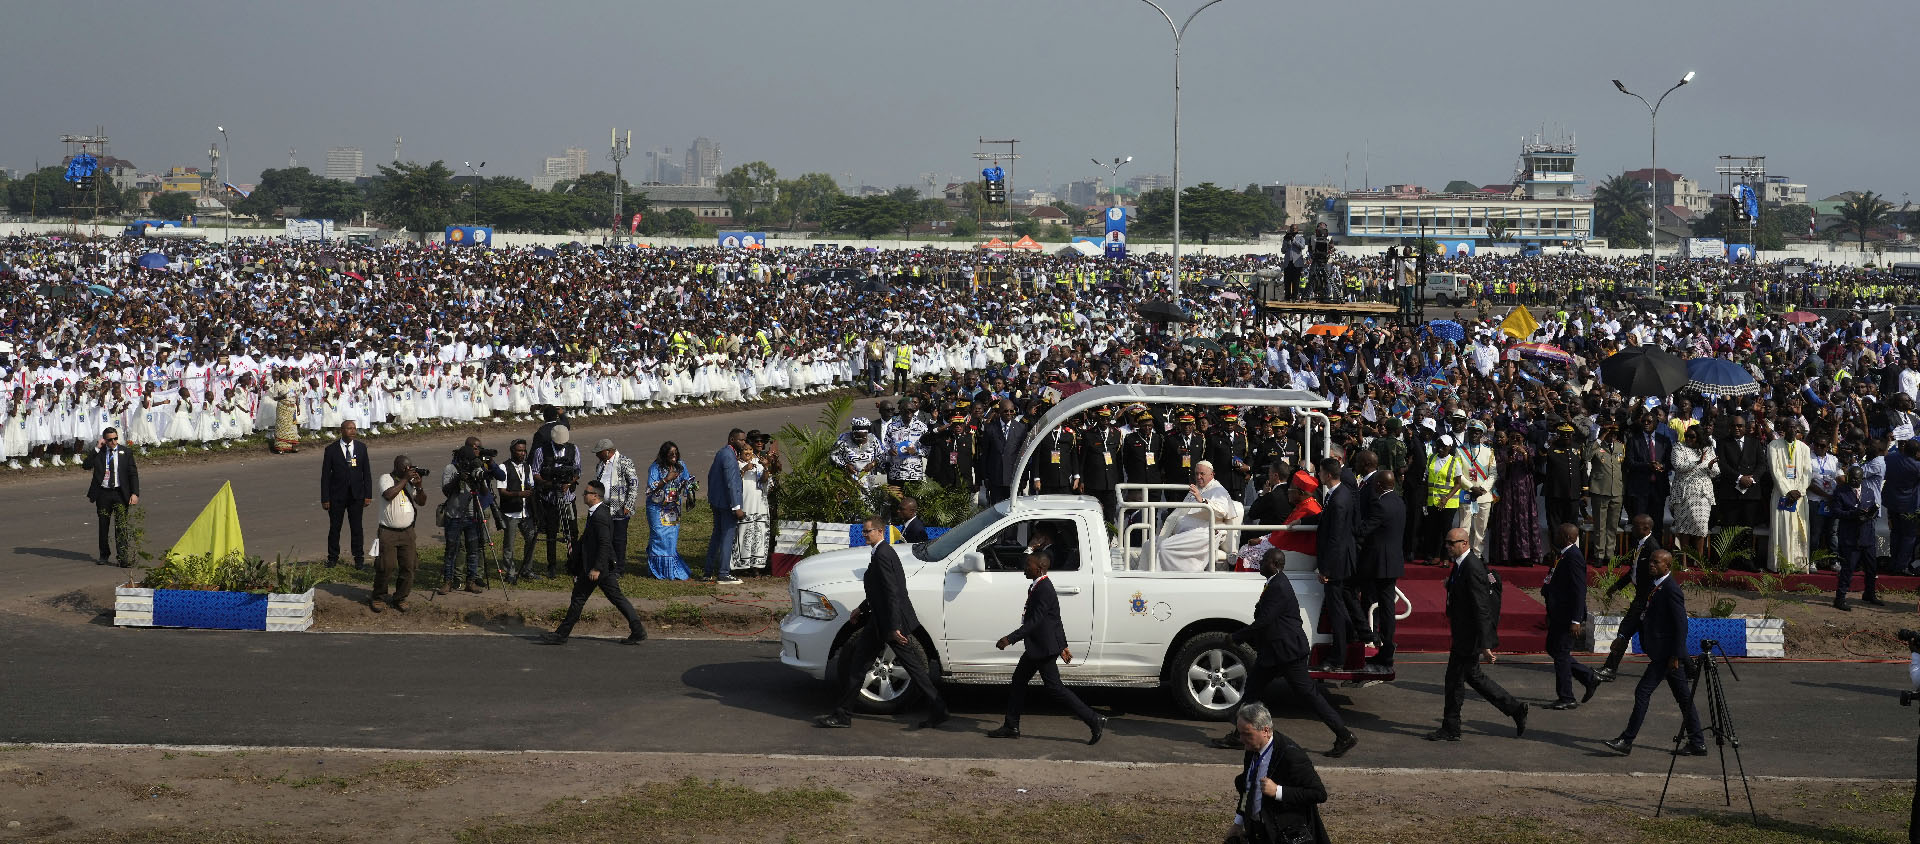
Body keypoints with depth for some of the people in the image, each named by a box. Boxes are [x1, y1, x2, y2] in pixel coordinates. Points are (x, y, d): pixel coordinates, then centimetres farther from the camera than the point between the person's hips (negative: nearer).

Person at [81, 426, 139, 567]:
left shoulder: (125, 452, 3)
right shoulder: (99, 453, 4)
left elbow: (133, 474, 3)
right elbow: (86, 464, -10)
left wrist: (134, 493, -7)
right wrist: (97, 448, -13)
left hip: (120, 493, -2)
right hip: (103, 493, 2)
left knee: (121, 526, -9)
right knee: (103, 525, 10)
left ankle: (124, 557, -10)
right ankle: (104, 555, 22)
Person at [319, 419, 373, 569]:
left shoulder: (361, 447, 3)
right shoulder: (331, 450, -5)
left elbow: (367, 473, 5)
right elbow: (325, 475, -3)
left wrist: (368, 495, -1)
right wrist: (325, 499, -7)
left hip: (356, 495, 1)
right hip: (337, 496, -1)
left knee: (357, 528, 5)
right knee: (334, 528, 7)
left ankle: (359, 559, 15)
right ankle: (333, 558, 21)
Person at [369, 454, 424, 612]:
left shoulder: (411, 481, 10)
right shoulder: (386, 478, -4)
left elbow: (422, 502, 6)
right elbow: (388, 495, -24)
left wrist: (418, 486, -11)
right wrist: (405, 479, -20)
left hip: (407, 532, 5)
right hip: (388, 532, -5)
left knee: (408, 567, 0)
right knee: (386, 567, -6)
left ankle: (400, 598, 15)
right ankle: (377, 597, 13)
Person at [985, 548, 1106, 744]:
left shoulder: (1043, 589, -20)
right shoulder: (1039, 587, 12)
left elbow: (1035, 621, -26)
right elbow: (1055, 620, 19)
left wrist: (1010, 639, -28)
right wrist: (1062, 645, 24)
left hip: (1043, 648, -11)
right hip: (1037, 648, 11)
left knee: (1055, 687, -8)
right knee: (1018, 680, 15)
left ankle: (1094, 721, -7)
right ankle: (1011, 727, 21)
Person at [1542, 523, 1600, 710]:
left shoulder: (1574, 557, -20)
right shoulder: (1561, 555, 11)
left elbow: (1579, 591, -22)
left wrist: (1576, 621, -24)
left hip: (1568, 616, -10)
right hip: (1558, 615, 10)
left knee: (1561, 654, -3)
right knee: (1553, 649, 17)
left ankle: (1567, 699, 6)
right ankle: (1589, 678, 26)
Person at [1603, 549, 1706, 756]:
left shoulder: (1671, 589, -16)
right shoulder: (1657, 586, 13)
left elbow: (1681, 625, -19)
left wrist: (1675, 656, -19)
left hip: (1666, 653, -10)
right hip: (1665, 654, 10)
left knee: (1643, 692, -9)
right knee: (1684, 698, 12)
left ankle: (1626, 741, -6)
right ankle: (1697, 744, 16)